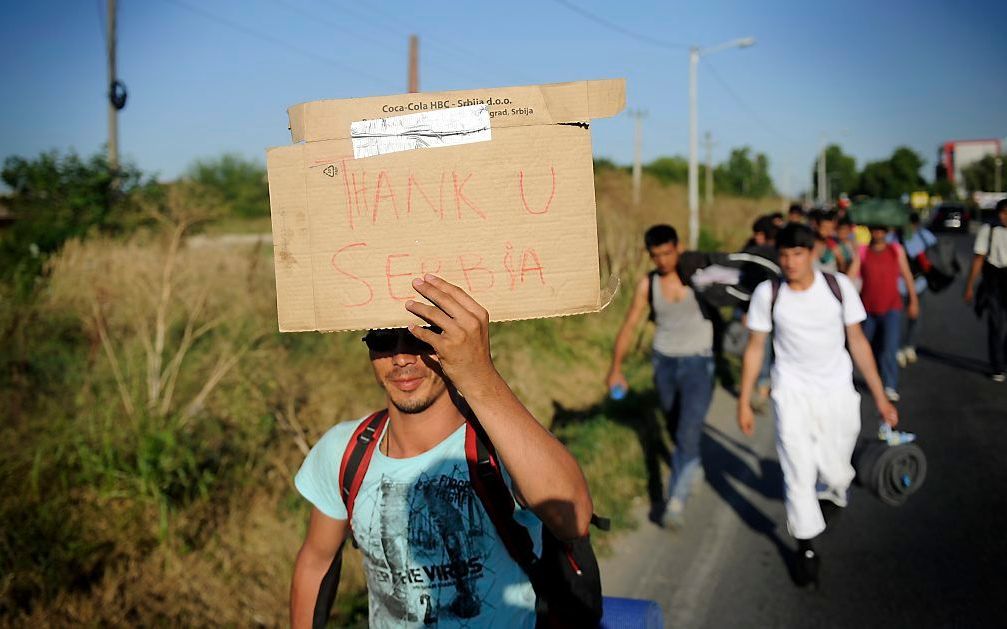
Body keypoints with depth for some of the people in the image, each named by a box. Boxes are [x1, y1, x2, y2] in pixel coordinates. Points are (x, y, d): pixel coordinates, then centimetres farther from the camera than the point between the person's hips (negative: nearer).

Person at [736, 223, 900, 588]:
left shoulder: (838, 287, -7)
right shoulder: (767, 294, -8)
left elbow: (857, 341, 1)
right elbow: (755, 348, 0)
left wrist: (879, 396, 1)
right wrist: (744, 402, 1)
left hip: (837, 393, 1)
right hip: (792, 393, -1)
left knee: (835, 471, 7)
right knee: (798, 471, -5)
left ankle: (832, 494, 44)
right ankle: (807, 548, 12)